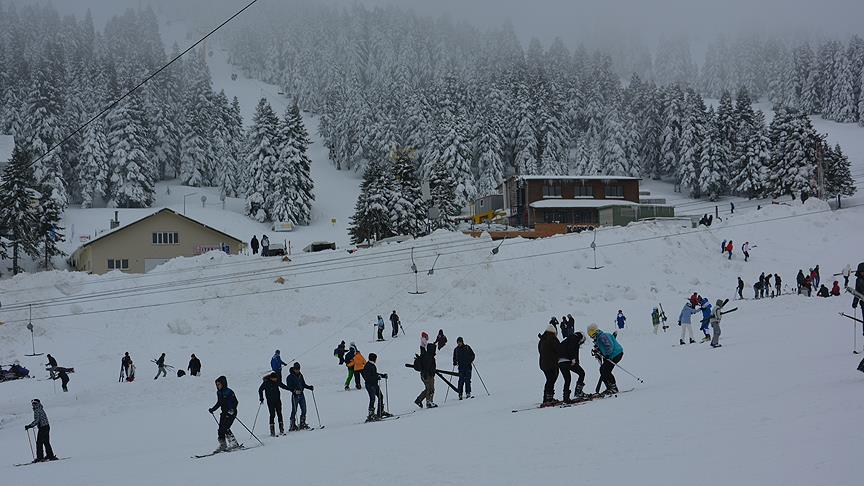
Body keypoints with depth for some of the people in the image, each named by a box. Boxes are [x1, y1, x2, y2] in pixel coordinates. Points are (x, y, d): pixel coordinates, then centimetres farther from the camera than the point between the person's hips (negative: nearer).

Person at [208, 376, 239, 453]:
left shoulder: (229, 392, -13)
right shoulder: (219, 393, 10)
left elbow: (236, 402, -14)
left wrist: (232, 409, -28)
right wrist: (213, 409, 13)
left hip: (231, 412, -8)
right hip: (224, 413, 8)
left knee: (225, 428, -17)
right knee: (220, 429, 1)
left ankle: (234, 444, -11)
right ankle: (222, 445, 8)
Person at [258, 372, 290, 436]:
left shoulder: (277, 381, 1)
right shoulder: (266, 383, -11)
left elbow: (282, 386, 19)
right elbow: (260, 390, -3)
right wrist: (261, 399, -9)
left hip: (277, 400, 4)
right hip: (270, 401, -4)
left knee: (279, 414, 1)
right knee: (272, 415, -8)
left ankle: (281, 429, 6)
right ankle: (272, 431, -4)